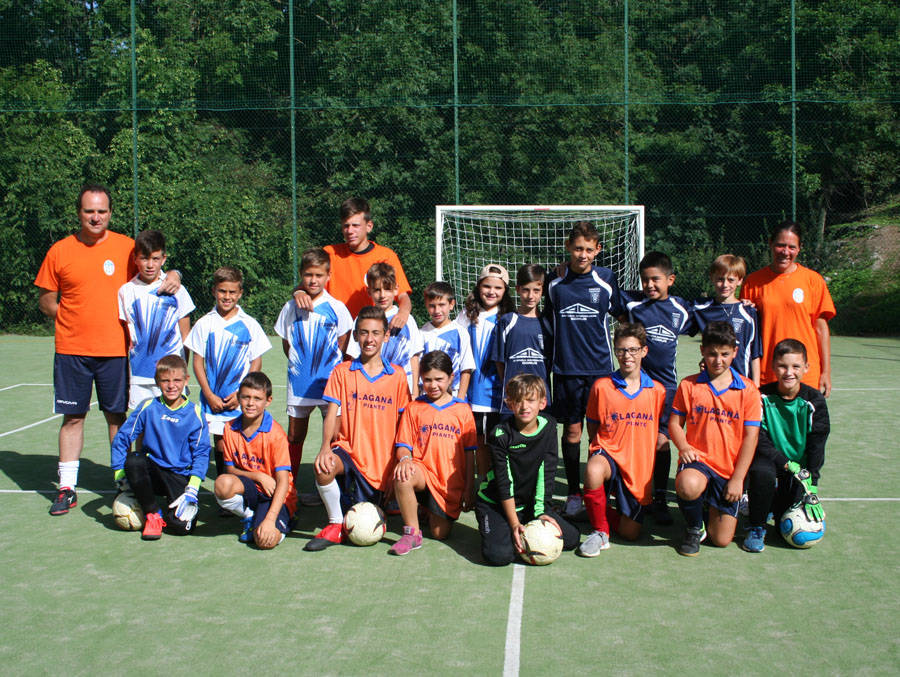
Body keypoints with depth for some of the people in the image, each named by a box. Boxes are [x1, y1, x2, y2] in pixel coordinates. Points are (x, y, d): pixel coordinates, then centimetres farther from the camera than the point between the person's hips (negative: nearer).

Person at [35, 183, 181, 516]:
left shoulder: (126, 247, 1)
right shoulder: (60, 251, 2)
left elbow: (154, 270, 8)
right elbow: (46, 300, 9)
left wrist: (173, 275, -14)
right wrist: (70, 317, -4)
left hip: (114, 349, 0)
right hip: (71, 349, 0)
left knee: (117, 415, 6)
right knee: (72, 416, 5)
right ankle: (67, 488, 15)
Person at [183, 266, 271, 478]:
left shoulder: (249, 325, 1)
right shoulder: (205, 324, 3)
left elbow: (256, 362, 3)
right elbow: (198, 362, 4)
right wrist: (209, 395, -5)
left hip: (241, 400, -1)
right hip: (213, 399, 1)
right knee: (220, 447, 2)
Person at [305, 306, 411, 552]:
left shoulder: (397, 376, 4)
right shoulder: (342, 372, 3)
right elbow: (332, 413, -5)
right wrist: (325, 447, -22)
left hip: (381, 461, 1)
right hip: (348, 449, -1)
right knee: (324, 467, -36)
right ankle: (335, 525, -13)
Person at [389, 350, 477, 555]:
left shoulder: (463, 410, 6)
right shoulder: (413, 408, 6)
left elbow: (469, 452, 6)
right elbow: (403, 445, 2)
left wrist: (470, 487, 2)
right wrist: (405, 458, -22)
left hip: (451, 483, 1)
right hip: (423, 471, -1)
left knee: (440, 534, -2)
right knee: (402, 476, -37)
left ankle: (431, 510, 34)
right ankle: (412, 533, -19)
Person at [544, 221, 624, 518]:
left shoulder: (606, 278, 1)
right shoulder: (554, 282, 3)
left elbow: (620, 313, 13)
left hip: (600, 368, 0)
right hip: (565, 368, 0)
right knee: (571, 430, 5)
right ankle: (574, 494, 17)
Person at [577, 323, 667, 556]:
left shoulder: (657, 391, 3)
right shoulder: (601, 386, -1)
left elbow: (658, 429, 16)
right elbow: (592, 429, 8)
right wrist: (600, 452, -4)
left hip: (640, 466, 2)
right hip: (609, 453, -2)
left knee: (631, 533, -1)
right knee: (593, 471, -40)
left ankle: (605, 515, 35)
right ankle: (600, 530, -16)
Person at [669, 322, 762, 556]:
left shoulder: (747, 390, 1)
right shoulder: (688, 385, 3)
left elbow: (750, 436, -1)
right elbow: (675, 423, 7)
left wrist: (738, 478, -7)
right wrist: (684, 447, -15)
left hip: (730, 470, 1)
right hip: (697, 459, -1)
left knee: (722, 540, -3)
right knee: (688, 486, -39)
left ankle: (716, 507, 34)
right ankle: (694, 528, -5)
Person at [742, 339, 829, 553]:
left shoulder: (814, 401, -5)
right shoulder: (763, 397, -9)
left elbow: (817, 447, -6)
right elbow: (760, 442, -12)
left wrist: (812, 487, -14)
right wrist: (788, 465, -24)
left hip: (801, 468, 1)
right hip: (770, 462, -1)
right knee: (761, 472, -38)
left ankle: (780, 511, 26)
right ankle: (756, 528, -12)